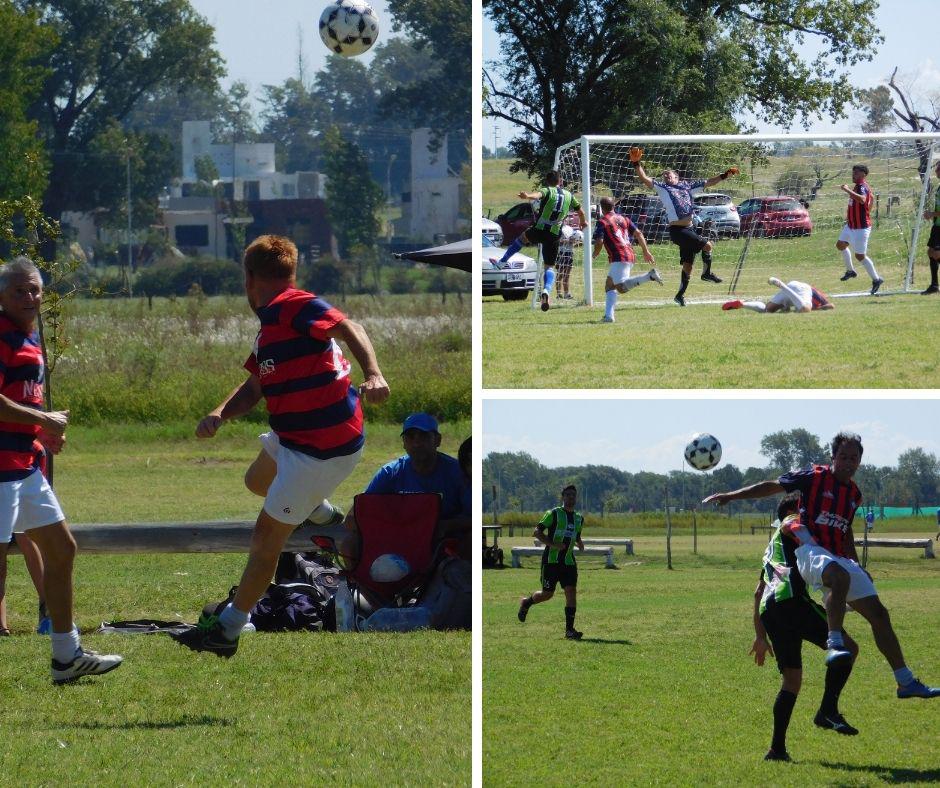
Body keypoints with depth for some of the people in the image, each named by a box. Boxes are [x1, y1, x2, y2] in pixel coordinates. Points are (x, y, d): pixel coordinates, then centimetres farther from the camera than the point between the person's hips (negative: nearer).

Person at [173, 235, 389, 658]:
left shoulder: (295, 307, -20)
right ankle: (321, 512, 58)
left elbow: (349, 329, -33)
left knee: (266, 538, -3)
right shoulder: (271, 326, 12)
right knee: (257, 481, 36)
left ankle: (227, 630, 5)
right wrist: (219, 415, -9)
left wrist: (373, 375, -50)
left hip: (321, 449, -10)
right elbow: (254, 388, 11)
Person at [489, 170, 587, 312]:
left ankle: (502, 261, 37)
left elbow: (538, 194, -28)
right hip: (555, 235, 2)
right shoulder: (569, 195, 12)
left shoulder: (547, 191, -2)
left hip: (539, 230, -2)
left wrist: (528, 196, -50)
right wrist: (584, 222, 50)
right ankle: (546, 290, -20)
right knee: (549, 267, 8)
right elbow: (580, 210, 28)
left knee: (523, 237, 32)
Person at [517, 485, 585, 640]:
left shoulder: (579, 519, 15)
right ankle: (526, 602, 32)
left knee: (571, 591, -10)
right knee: (547, 594, -1)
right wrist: (552, 544, -20)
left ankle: (569, 629, -10)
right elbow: (536, 532, -7)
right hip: (551, 560, -5)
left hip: (568, 561, 5)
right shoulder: (554, 514, -4)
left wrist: (579, 543, 8)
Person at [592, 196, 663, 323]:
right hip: (630, 256, 8)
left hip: (619, 258, -8)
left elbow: (599, 242, -11)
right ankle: (608, 315, 7)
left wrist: (594, 255, 9)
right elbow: (638, 233, 13)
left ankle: (650, 276, -31)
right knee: (610, 285, 16)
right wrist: (646, 251, 15)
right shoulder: (623, 219, 19)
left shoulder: (602, 222, -1)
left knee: (622, 287, -18)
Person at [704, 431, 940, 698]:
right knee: (840, 576, -42)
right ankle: (834, 645, -45)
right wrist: (730, 496, -3)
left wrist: (857, 566, 28)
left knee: (879, 614, 2)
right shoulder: (815, 477, -2)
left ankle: (906, 682, 7)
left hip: (839, 558, 7)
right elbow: (772, 486, 1)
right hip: (810, 548, -7)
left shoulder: (854, 493, 17)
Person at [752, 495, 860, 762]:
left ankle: (777, 748, 4)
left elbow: (758, 592, 37)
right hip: (790, 599, -8)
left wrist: (760, 636, 38)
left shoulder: (772, 547, 38)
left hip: (768, 610, 8)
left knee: (792, 679, 12)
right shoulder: (792, 523, 15)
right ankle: (828, 710, -19)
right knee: (847, 647, -8)